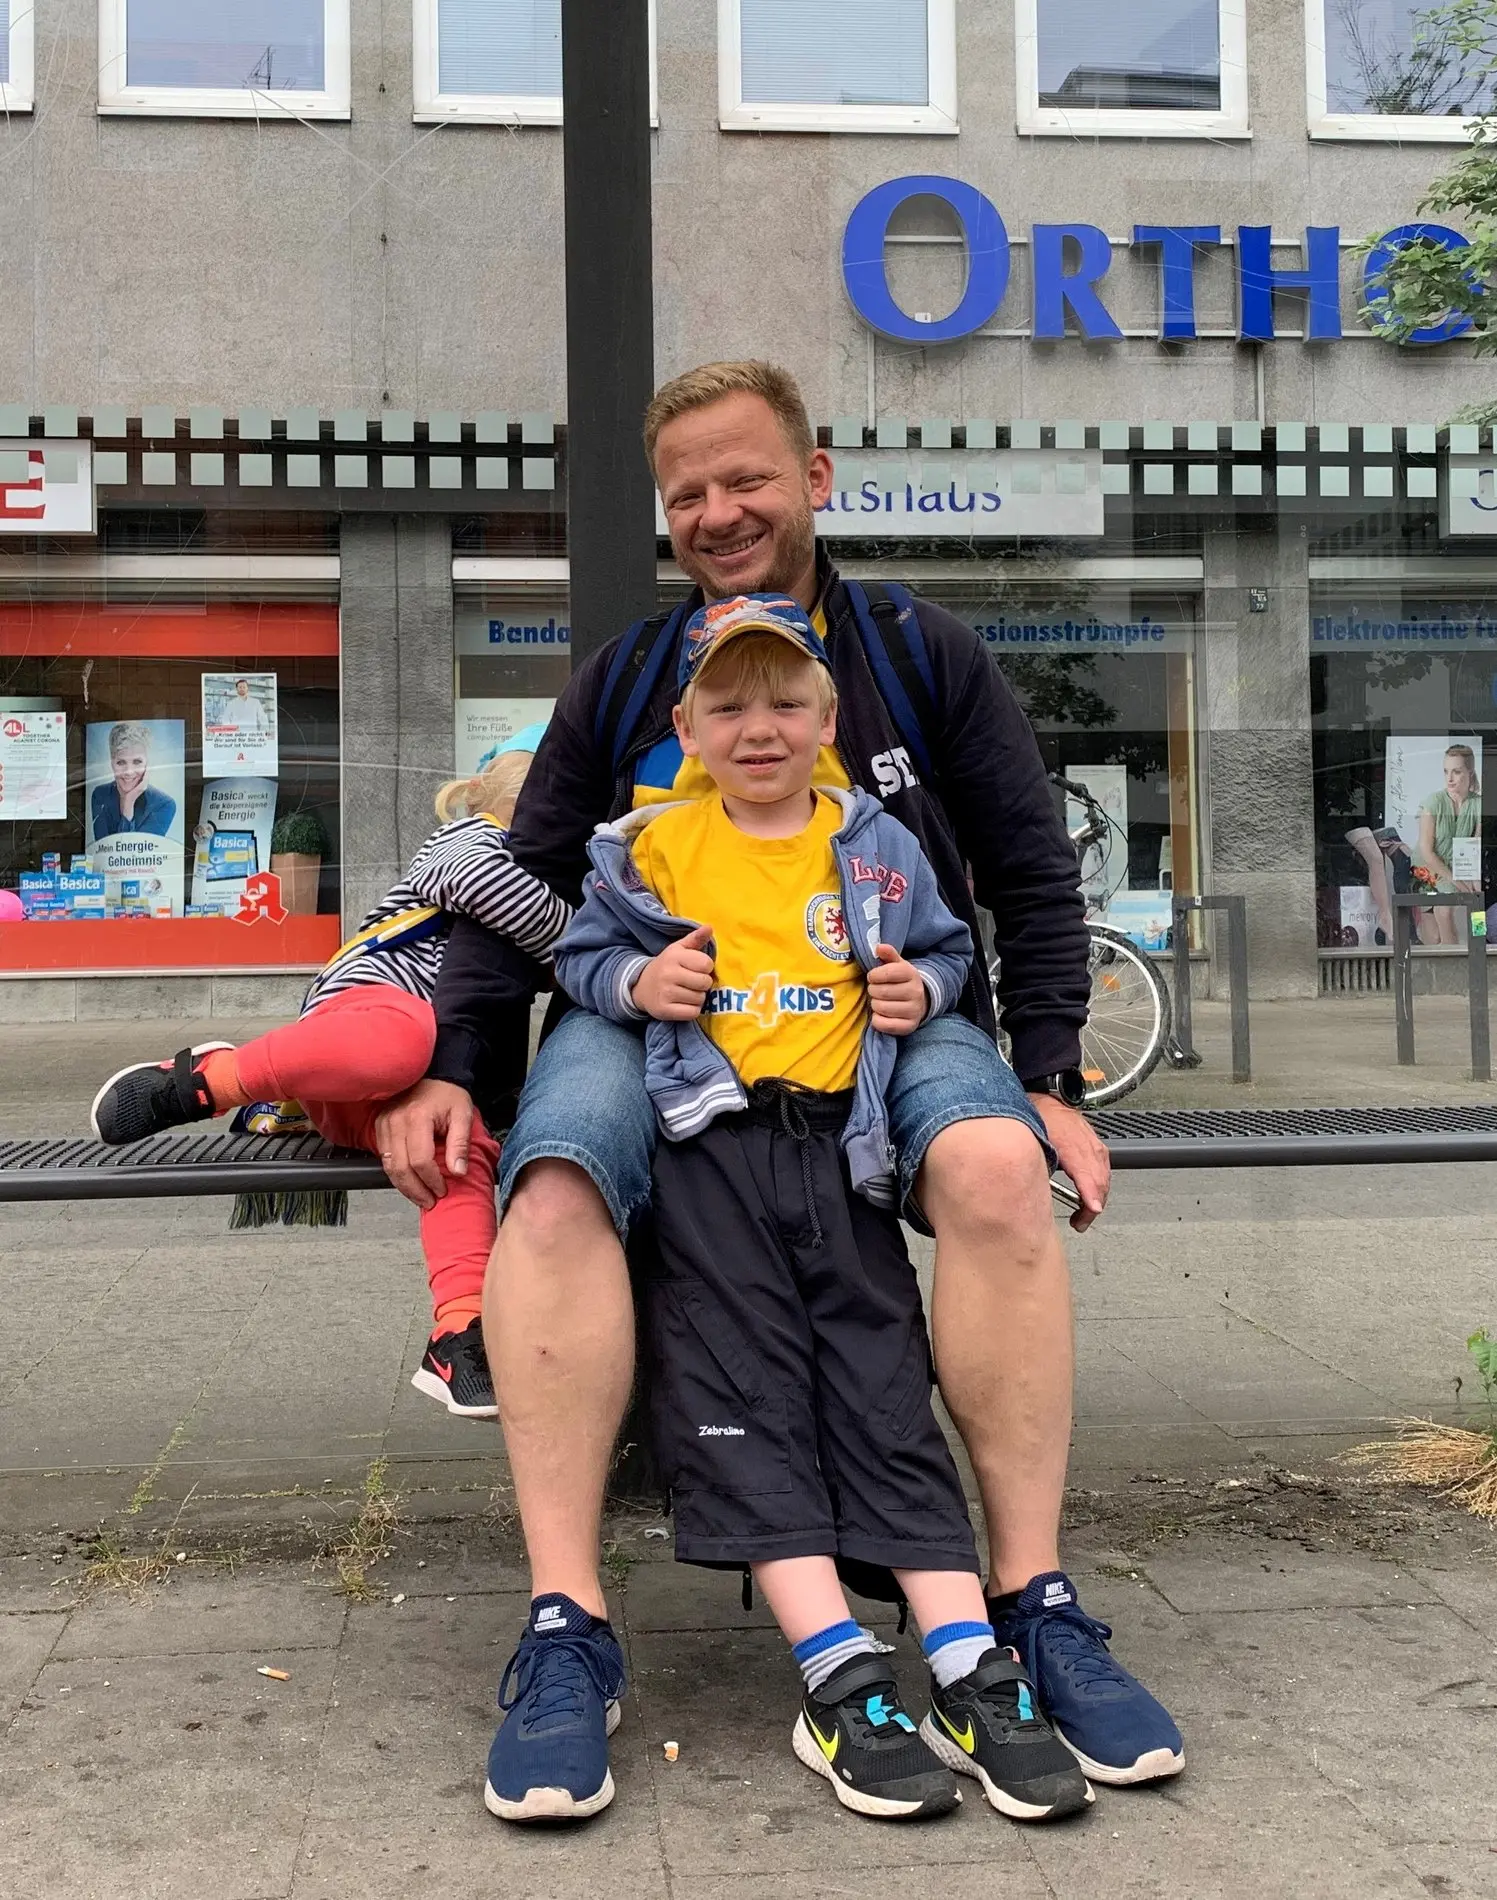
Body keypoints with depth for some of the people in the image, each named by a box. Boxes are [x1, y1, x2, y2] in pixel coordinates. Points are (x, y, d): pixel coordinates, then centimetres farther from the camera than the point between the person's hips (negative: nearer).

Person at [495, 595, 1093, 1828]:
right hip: (709, 1144, -1)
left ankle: (971, 1673, -5)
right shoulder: (650, 848, 9)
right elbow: (582, 953, 13)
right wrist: (633, 981, -7)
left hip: (840, 1147, 1)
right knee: (744, 1401, -9)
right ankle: (842, 1680, -8)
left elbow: (947, 948, 23)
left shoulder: (878, 847, 14)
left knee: (886, 1395, -3)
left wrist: (927, 987, 1)